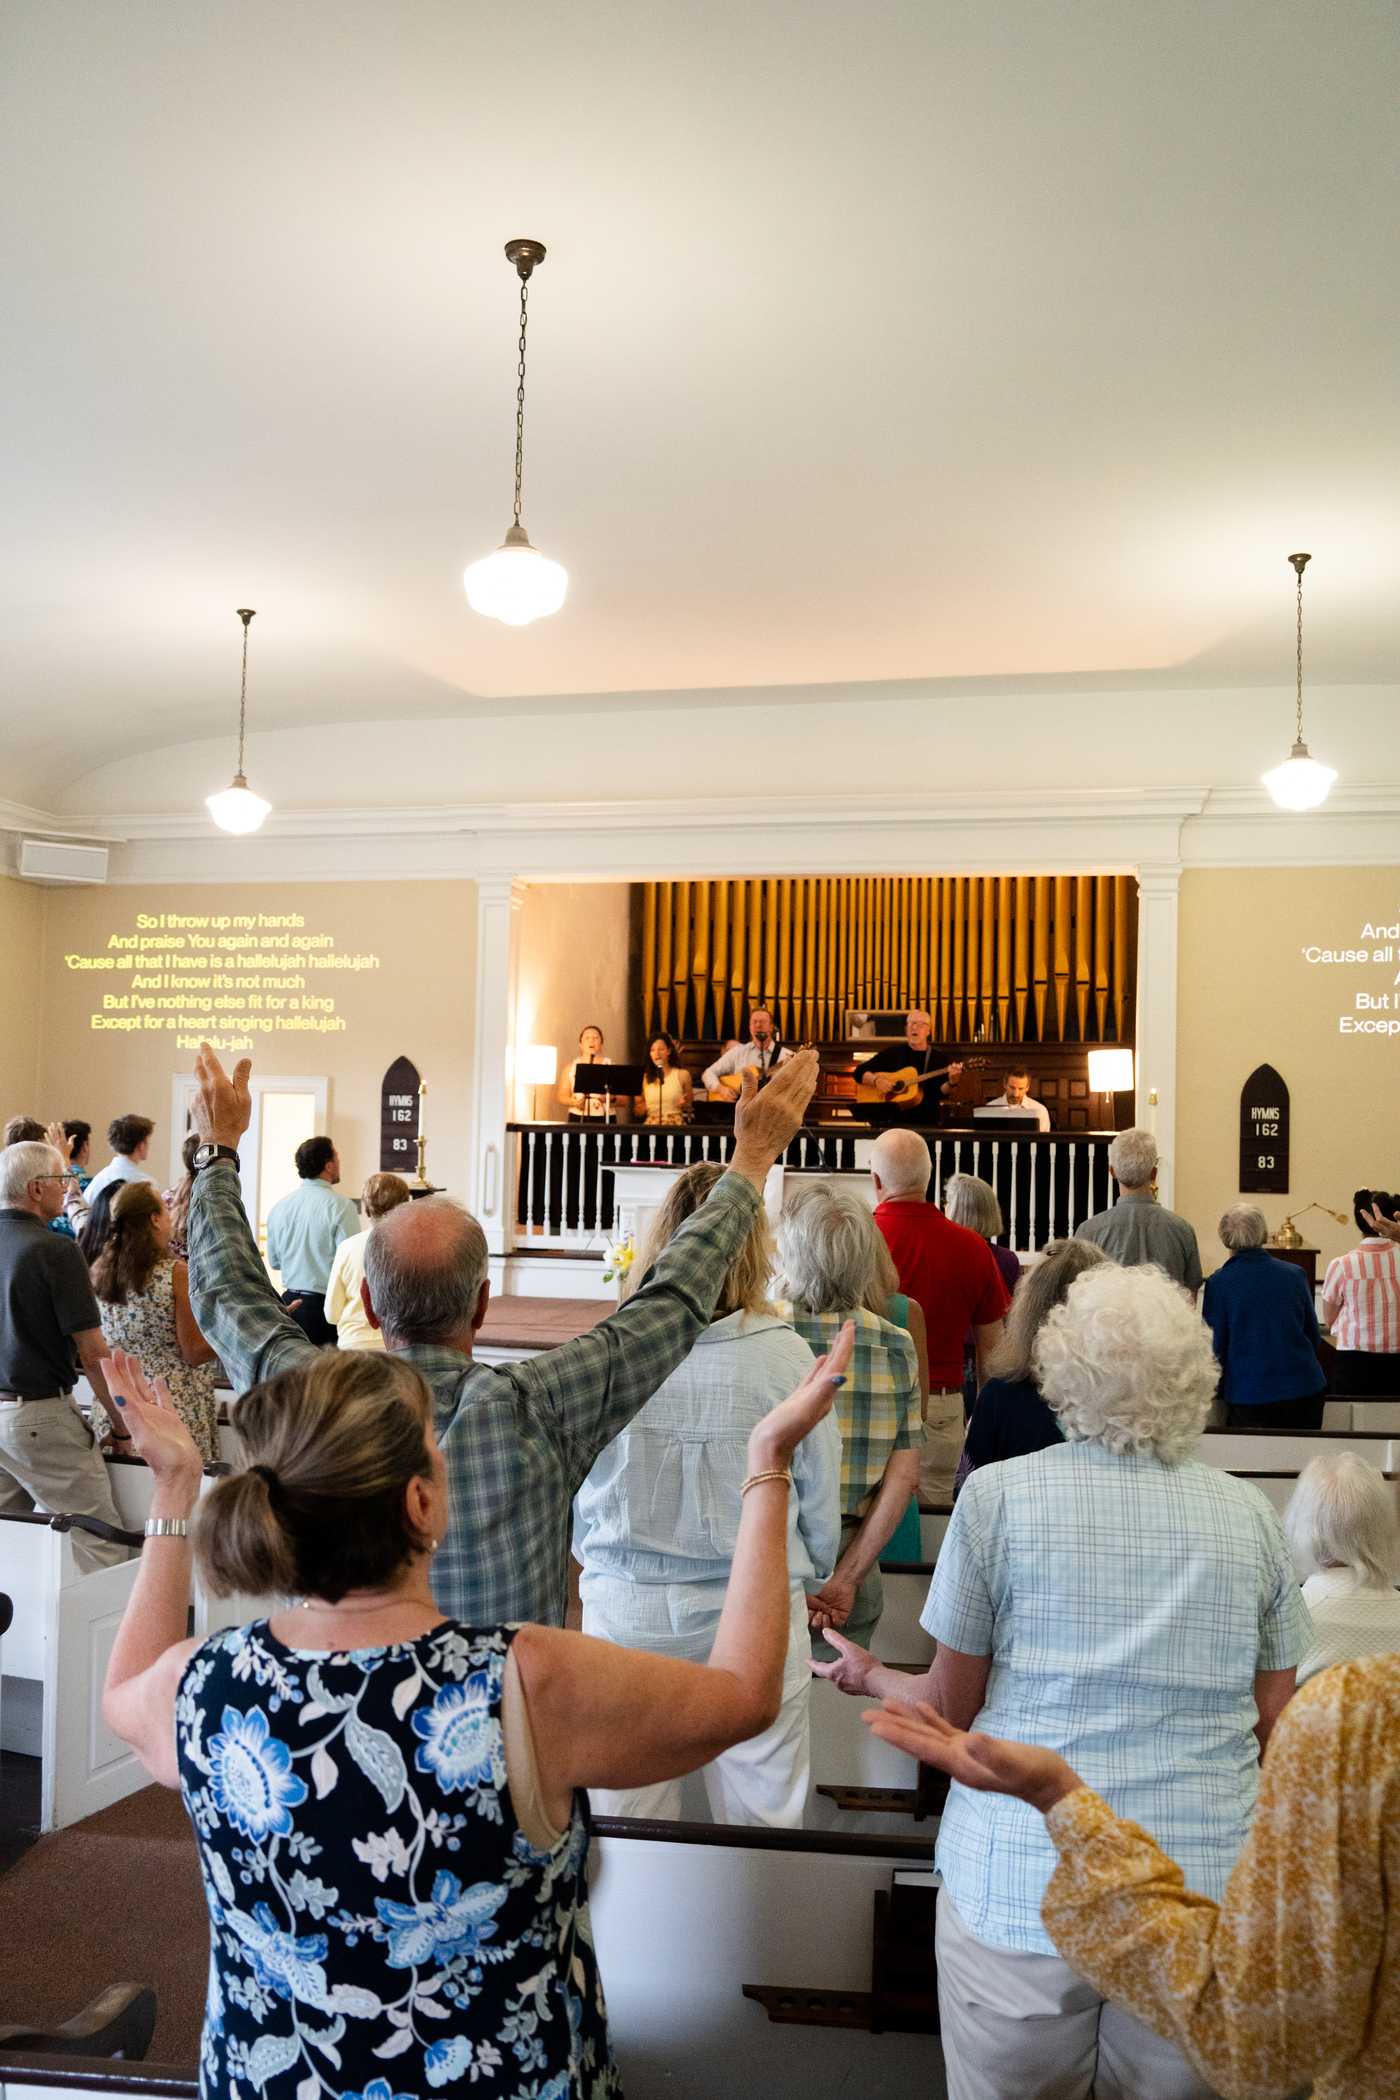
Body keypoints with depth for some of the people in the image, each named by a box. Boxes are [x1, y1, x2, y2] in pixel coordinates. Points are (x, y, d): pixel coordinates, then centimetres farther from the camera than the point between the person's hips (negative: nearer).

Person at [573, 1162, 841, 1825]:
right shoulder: (785, 1358, -12)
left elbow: (574, 1498, 3)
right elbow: (820, 1503, -1)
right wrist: (807, 1579, 19)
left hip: (625, 1614, 1)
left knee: (626, 1837, 15)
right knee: (761, 1821, 13)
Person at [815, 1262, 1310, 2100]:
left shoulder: (998, 1494, -7)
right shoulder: (1251, 1514, 0)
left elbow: (953, 1707, 1)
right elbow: (1273, 1731, 6)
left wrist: (871, 1677, 21)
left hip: (1020, 1895, -2)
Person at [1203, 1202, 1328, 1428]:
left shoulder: (1218, 1283, -10)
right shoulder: (1295, 1275, 0)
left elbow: (1214, 1345, -4)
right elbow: (1314, 1336, 10)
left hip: (1249, 1395, -3)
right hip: (1305, 1391, 3)